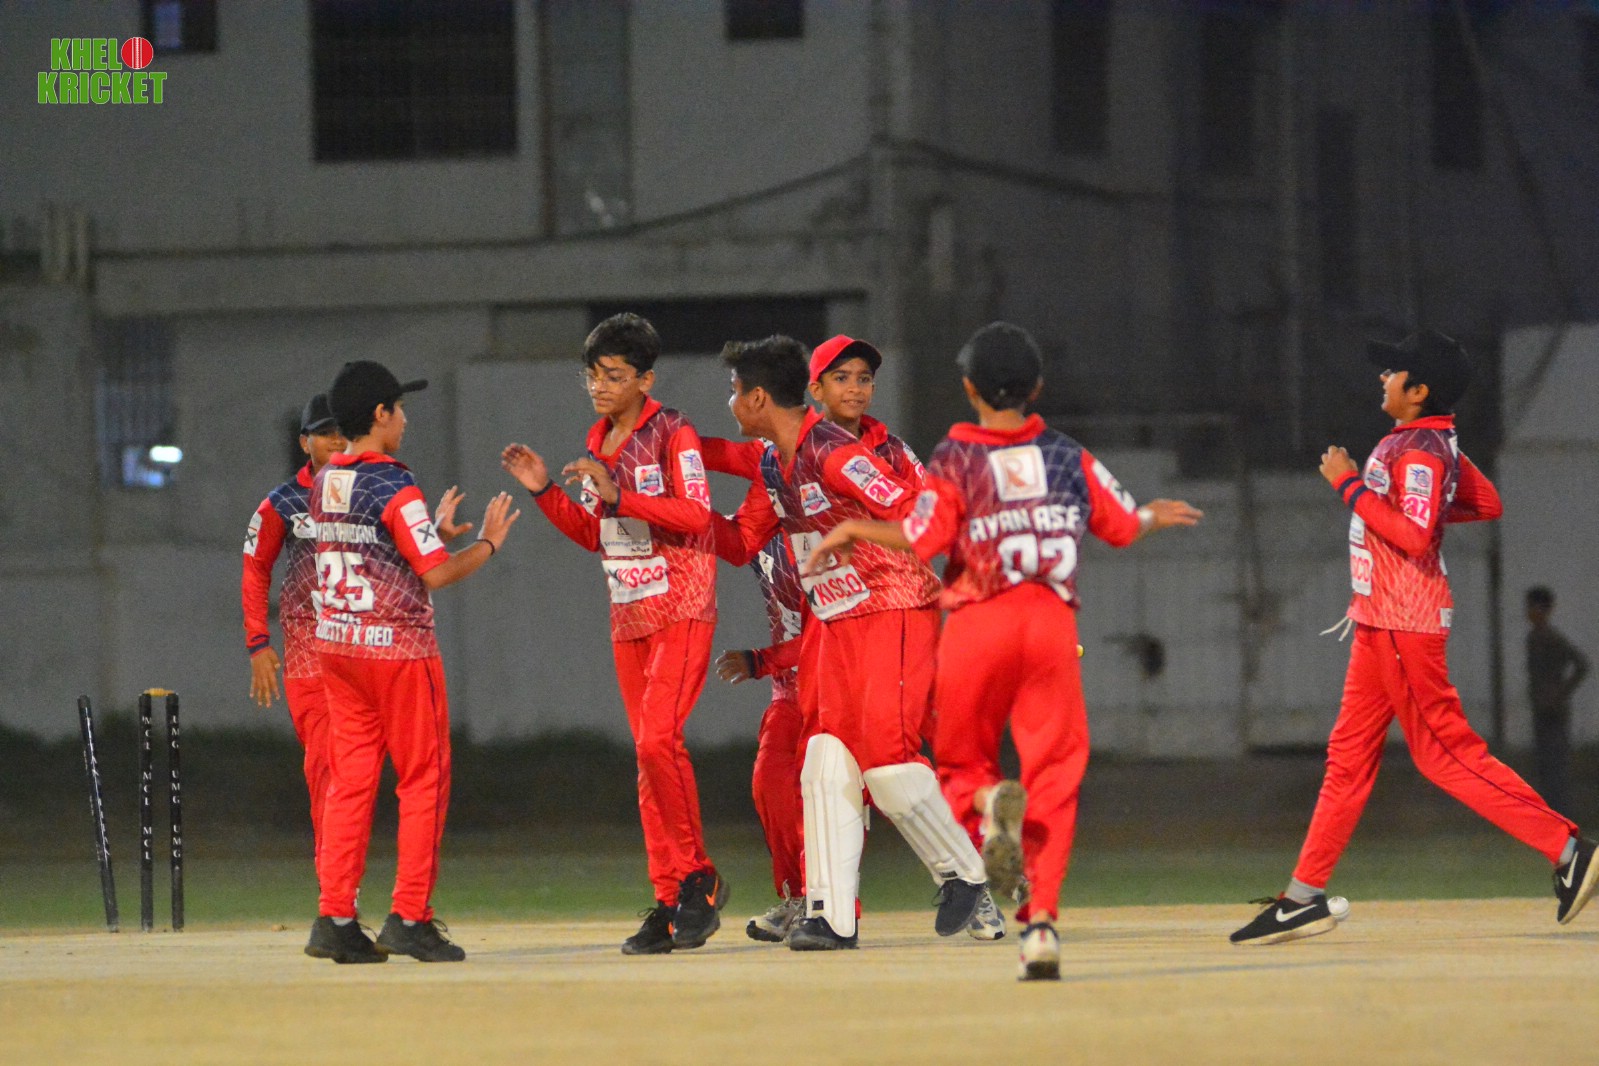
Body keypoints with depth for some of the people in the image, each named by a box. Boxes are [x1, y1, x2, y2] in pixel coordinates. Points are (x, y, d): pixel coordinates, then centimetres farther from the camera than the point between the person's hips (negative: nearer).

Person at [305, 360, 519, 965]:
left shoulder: (324, 484, 9)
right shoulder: (393, 486, -14)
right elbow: (435, 574, -15)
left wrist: (436, 533, 26)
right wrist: (488, 543, 0)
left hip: (335, 642, 7)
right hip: (397, 644, -7)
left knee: (350, 780, 7)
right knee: (424, 780, 2)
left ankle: (335, 919, 1)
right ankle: (410, 917, -2)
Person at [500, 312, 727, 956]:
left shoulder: (672, 433, -9)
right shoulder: (599, 444, 14)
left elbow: (696, 516, -21)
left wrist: (617, 494, -27)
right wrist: (544, 492, 7)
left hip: (682, 610, -8)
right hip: (629, 617, 8)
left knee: (658, 738, -21)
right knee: (649, 756, 5)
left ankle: (698, 877, -10)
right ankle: (670, 903, 7)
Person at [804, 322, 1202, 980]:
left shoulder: (955, 459, -1)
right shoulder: (1069, 458, 8)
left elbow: (919, 540, -11)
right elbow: (1122, 525, 14)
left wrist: (851, 530, 4)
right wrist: (1157, 516, 36)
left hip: (978, 624, -2)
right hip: (1052, 622, 2)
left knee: (961, 761, 12)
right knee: (1054, 775, 3)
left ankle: (987, 803, -25)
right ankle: (1042, 920, -9)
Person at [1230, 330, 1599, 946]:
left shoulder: (1418, 452, -17)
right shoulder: (1437, 443, 12)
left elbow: (1413, 538, -27)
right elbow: (1487, 503, 21)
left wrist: (1351, 486, -21)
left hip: (1405, 623, -11)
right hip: (1380, 619, 11)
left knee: (1445, 752, -8)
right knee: (1349, 755, 11)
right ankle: (1304, 899, 13)